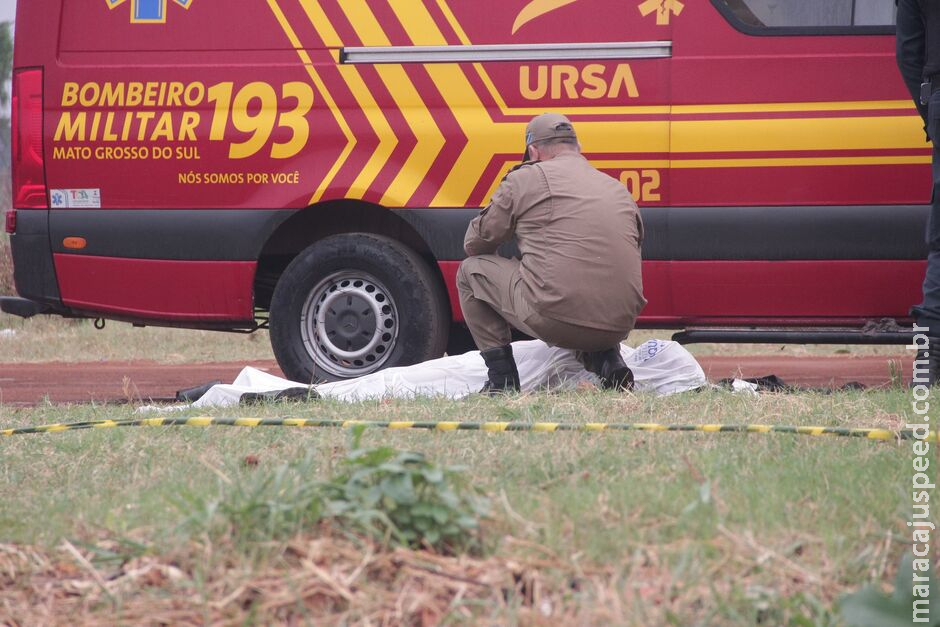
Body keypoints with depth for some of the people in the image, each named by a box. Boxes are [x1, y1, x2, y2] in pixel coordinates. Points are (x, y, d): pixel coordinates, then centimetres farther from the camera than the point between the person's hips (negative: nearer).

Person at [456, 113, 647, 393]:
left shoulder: (525, 179, 7)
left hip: (553, 318, -5)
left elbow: (475, 243, 14)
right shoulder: (619, 189, 22)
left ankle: (502, 379, 13)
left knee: (471, 271, 18)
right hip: (619, 326, 5)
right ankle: (607, 360, 14)